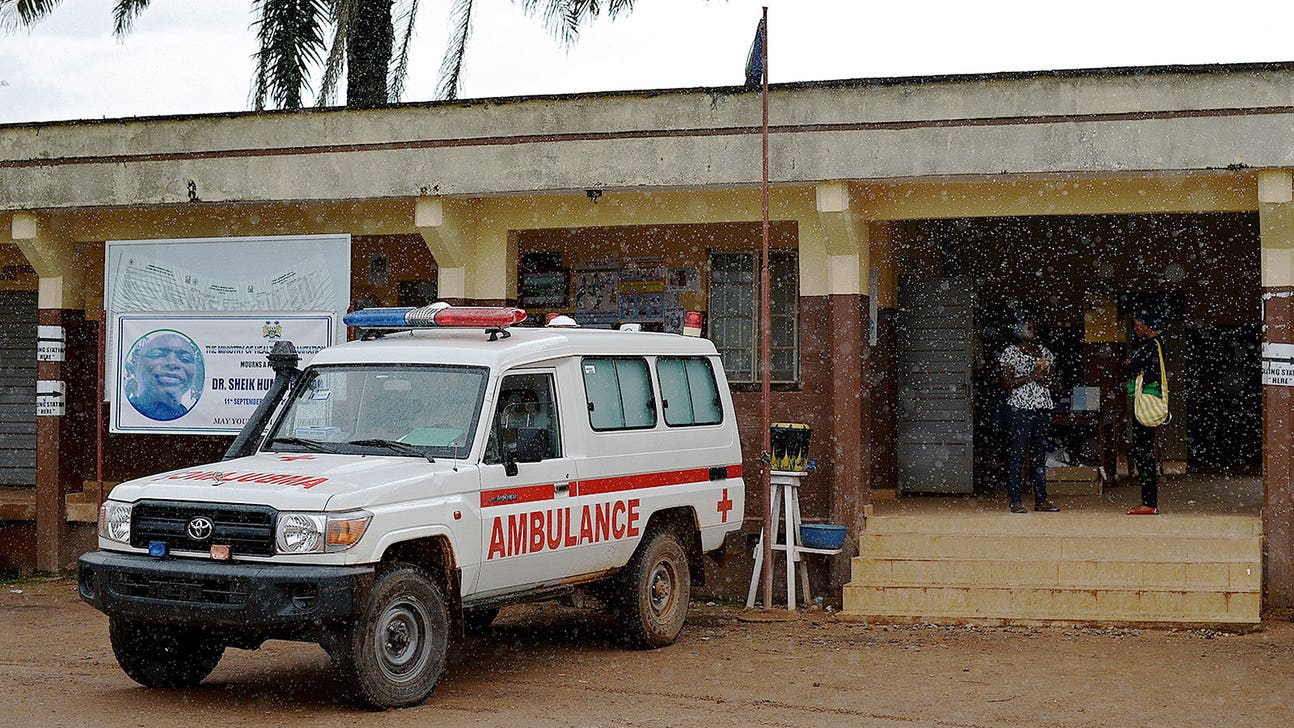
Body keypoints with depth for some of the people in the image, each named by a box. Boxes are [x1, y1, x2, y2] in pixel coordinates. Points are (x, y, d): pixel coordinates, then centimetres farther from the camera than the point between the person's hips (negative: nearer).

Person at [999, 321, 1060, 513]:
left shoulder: (1043, 351, 15)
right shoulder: (1011, 352, -2)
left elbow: (1052, 373, 23)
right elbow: (1006, 383, -8)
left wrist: (1047, 379, 0)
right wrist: (1031, 377, -16)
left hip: (1043, 407, 6)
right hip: (1020, 406, -6)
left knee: (1040, 453, 7)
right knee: (1018, 452, -6)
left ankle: (1041, 500, 10)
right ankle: (1016, 501, -5)